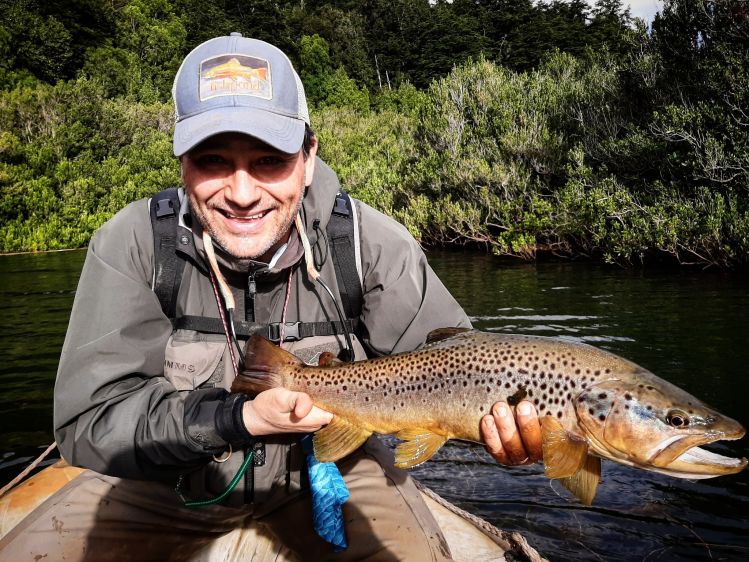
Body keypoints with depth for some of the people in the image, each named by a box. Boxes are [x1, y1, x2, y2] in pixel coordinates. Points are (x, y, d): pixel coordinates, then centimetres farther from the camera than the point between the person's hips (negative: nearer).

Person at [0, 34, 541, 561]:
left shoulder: (369, 243, -19)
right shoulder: (132, 245, -19)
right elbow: (88, 425, -20)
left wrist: (502, 417, -39)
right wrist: (244, 418, -33)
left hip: (324, 466, 0)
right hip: (167, 482, 1)